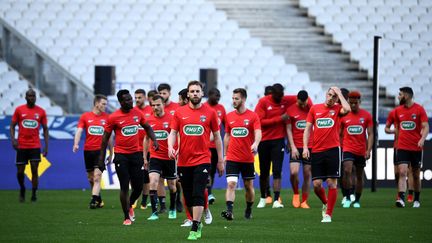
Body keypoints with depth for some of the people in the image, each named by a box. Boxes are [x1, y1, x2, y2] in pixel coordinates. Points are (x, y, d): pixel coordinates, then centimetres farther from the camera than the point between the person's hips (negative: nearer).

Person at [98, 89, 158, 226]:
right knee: (124, 187, -3)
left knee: (138, 187, 5)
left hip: (136, 154, 4)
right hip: (121, 155, -4)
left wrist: (154, 140, 2)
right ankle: (127, 217, 8)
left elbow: (147, 128, 20)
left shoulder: (137, 113, 3)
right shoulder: (114, 117, -8)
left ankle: (130, 206, 35)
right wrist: (101, 158, -2)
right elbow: (105, 138, -1)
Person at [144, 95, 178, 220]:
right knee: (153, 182, -16)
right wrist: (145, 158, 13)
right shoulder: (149, 120, 3)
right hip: (155, 157, 1)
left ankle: (172, 209, 33)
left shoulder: (171, 119, -7)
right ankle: (154, 212, -15)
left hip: (170, 158, -1)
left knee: (171, 185, 10)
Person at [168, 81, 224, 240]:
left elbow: (217, 137, 7)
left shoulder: (210, 113, 1)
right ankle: (197, 223, 30)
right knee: (188, 197, 10)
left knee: (198, 195, -13)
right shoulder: (180, 112, 5)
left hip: (202, 160, -3)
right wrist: (170, 147, -15)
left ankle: (194, 229, -13)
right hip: (183, 161, 3)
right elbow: (173, 132, 7)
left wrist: (220, 160, 7)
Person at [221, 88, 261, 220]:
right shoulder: (229, 116, 7)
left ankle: (248, 210, 30)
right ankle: (229, 211, -23)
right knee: (231, 184, -14)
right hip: (232, 158, 1)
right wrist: (225, 154, 14)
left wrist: (255, 144, -37)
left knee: (249, 186, 11)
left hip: (248, 158, -1)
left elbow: (258, 133, -16)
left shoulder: (253, 116, -4)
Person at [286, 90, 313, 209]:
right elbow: (288, 129, 1)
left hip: (309, 147, 2)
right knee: (294, 172, -15)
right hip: (296, 147, -2)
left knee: (307, 174, 1)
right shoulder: (291, 110, 0)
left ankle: (304, 201, 9)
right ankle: (296, 194, 10)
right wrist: (293, 147, -7)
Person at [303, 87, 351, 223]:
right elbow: (308, 129, 11)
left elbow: (347, 109, -22)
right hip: (317, 151, 2)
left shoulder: (337, 109, 3)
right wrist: (305, 147, 1)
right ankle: (325, 204, 27)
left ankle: (328, 214, 4)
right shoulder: (315, 108, 10)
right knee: (316, 184, -1)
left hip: (333, 150, -2)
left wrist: (339, 93, -9)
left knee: (332, 183, -3)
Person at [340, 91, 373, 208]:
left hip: (361, 151, 2)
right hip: (348, 149, -2)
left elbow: (370, 134, 1)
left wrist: (368, 150, -10)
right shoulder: (343, 115, 0)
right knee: (347, 170, -22)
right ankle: (347, 198, -16)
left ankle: (357, 201, 21)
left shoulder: (366, 115, 1)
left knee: (359, 176, 9)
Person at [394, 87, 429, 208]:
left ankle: (416, 200, 23)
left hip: (416, 148, -2)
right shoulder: (398, 111, 6)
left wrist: (422, 139, -27)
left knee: (416, 175, 9)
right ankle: (401, 199, -24)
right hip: (402, 147, 2)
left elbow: (426, 127, -10)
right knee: (402, 172, -15)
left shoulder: (419, 109, -5)